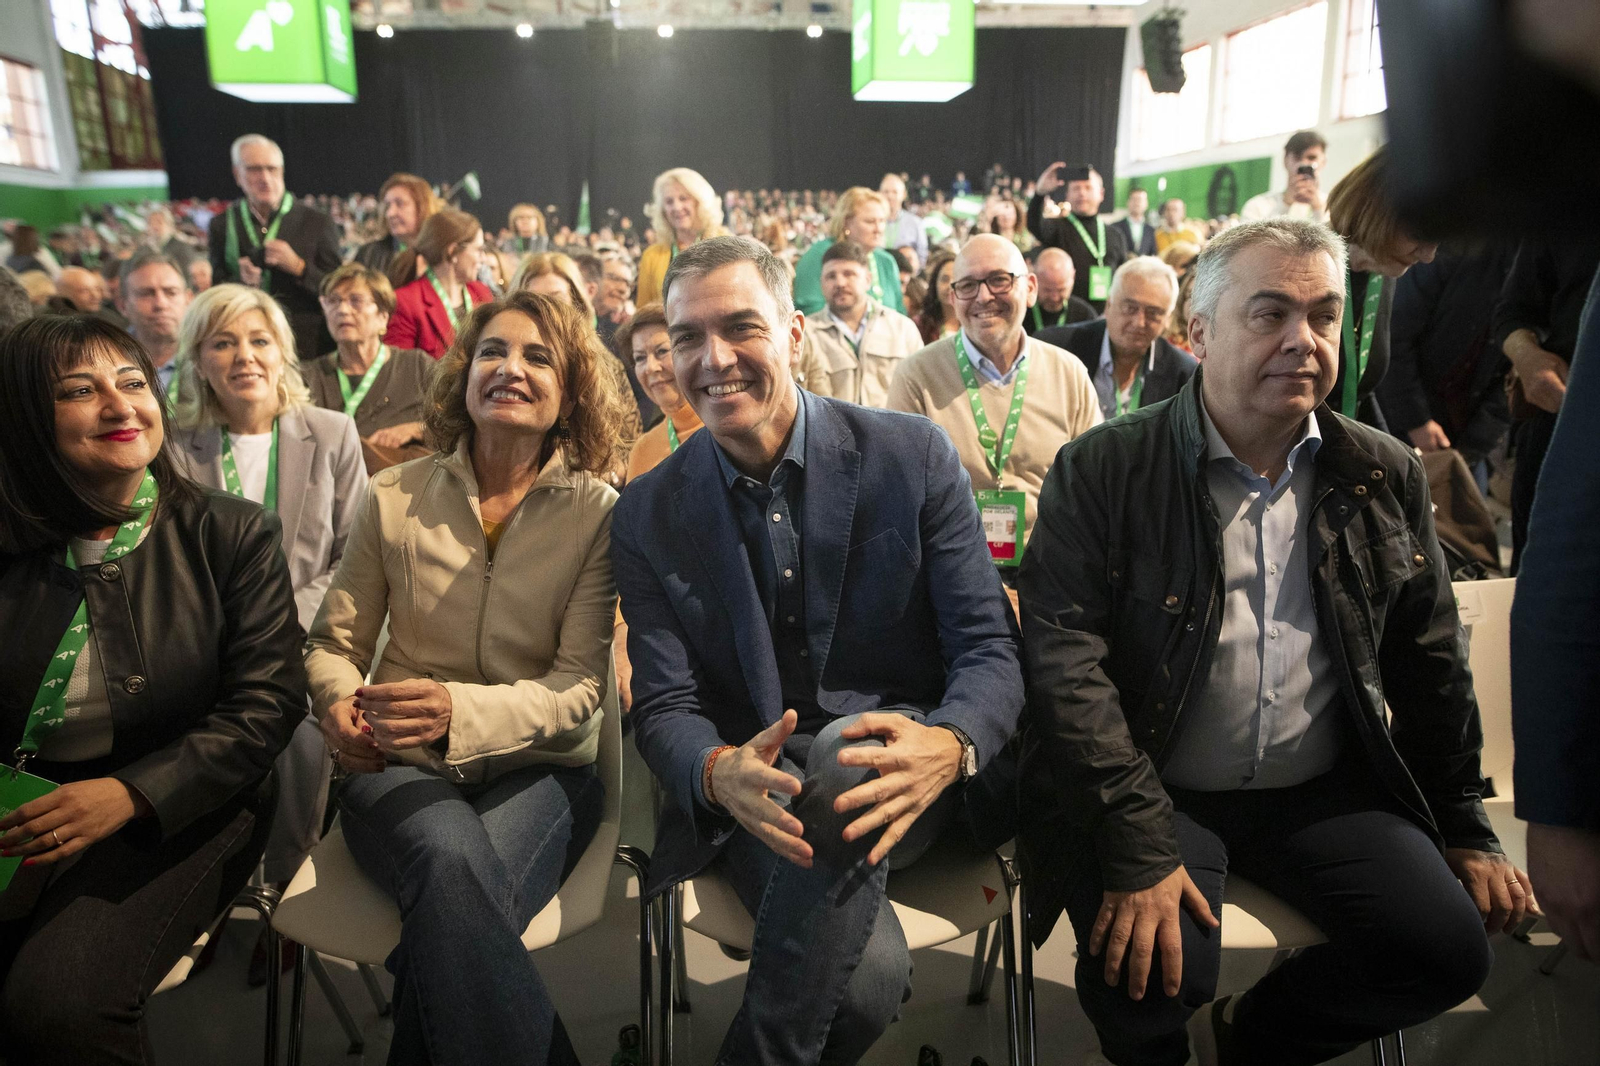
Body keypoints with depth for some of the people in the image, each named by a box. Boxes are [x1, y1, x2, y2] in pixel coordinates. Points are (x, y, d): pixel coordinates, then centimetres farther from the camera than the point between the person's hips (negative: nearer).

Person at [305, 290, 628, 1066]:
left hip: (537, 770, -1)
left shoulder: (598, 513, -1)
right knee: (453, 862, -33)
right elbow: (333, 641, 13)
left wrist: (462, 710, -26)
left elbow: (578, 688, -7)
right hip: (401, 766, 2)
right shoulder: (393, 497, 5)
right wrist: (337, 703, -11)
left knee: (453, 908, -33)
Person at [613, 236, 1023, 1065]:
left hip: (903, 775, 1)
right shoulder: (647, 515, 1)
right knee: (867, 973, -29)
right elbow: (663, 708, -2)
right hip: (756, 799, 0)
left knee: (846, 753, -35)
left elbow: (990, 648, -6)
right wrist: (719, 773, -27)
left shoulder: (915, 458, -4)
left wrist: (948, 746, -29)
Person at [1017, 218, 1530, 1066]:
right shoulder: (1102, 472, -9)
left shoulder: (1386, 477, 6)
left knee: (1451, 947, -14)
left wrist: (1466, 830, 15)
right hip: (1151, 794, -4)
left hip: (1326, 791, 5)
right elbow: (1065, 661, -16)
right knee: (1148, 969, -25)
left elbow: (1431, 665, 14)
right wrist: (1140, 847, -22)